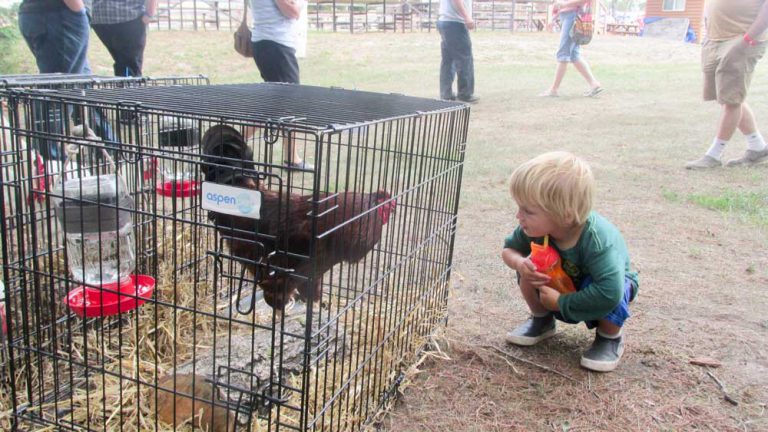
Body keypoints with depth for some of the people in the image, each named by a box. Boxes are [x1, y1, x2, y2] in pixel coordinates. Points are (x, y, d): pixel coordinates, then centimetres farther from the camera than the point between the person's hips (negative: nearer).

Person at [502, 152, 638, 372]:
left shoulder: (597, 241, -42)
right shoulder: (535, 228, -27)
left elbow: (609, 293, -51)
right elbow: (508, 249, -9)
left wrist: (560, 302, -38)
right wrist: (520, 263, -34)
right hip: (562, 285, 5)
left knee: (608, 296, -37)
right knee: (528, 269, -21)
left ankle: (610, 337, -4)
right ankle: (541, 320, 8)